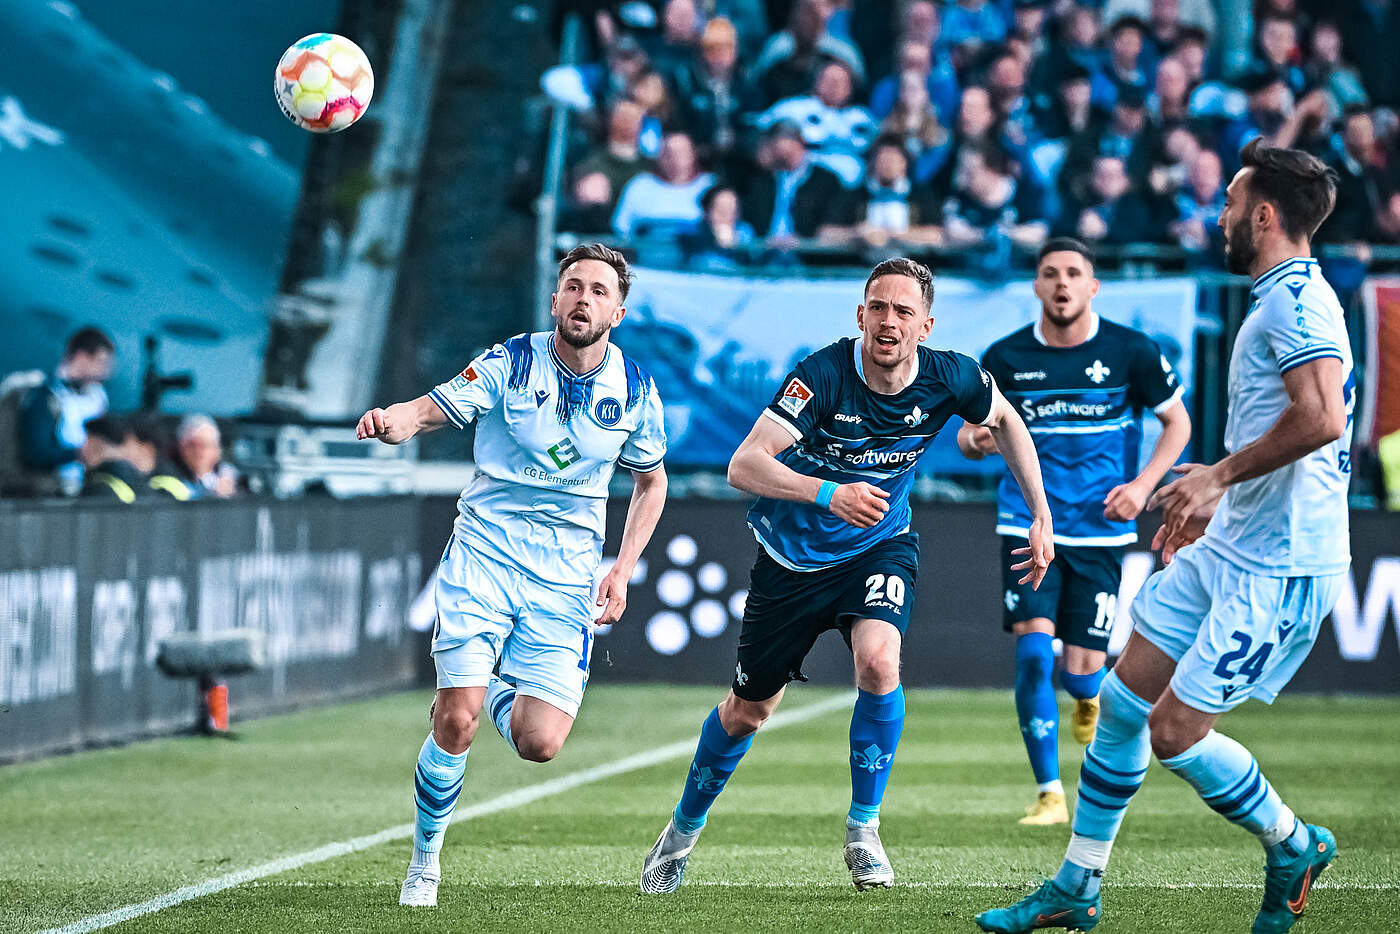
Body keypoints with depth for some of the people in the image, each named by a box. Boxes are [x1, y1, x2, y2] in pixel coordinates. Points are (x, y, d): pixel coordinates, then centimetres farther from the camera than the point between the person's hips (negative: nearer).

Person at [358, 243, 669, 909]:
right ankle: (425, 859, 8)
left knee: (539, 744, -11)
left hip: (567, 576, 2)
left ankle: (496, 692, 26)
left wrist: (622, 571, 7)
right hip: (484, 553, -2)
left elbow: (651, 480, 17)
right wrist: (390, 421, -38)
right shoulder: (510, 363, -6)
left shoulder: (635, 390, 2)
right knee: (457, 723, -15)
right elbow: (428, 411, -13)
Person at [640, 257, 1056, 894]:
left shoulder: (948, 377, -17)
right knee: (747, 710, 11)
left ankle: (863, 827, -10)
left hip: (881, 547, 1)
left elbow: (1005, 420, 6)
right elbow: (744, 466, -36)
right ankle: (684, 830, 38)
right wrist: (827, 493, -51)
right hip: (792, 554, -1)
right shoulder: (824, 373, -28)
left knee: (877, 659, -29)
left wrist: (1041, 516, 3)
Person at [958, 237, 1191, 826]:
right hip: (1028, 527, 0)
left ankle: (1088, 699, 39)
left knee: (1081, 670, -2)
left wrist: (1143, 484, -7)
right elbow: (969, 431, 10)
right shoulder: (1006, 357, 0)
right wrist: (975, 439, -16)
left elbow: (1177, 422, 7)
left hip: (1100, 530, 0)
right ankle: (1049, 793, -6)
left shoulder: (1131, 352, -3)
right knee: (1032, 651, -15)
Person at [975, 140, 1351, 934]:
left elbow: (1320, 419, -32)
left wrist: (1220, 474, -21)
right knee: (1123, 699, 10)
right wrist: (1218, 502, 25)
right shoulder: (1282, 300, 14)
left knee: (1175, 733, -8)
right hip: (1229, 549, 10)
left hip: (1277, 570, -10)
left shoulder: (1298, 299, -18)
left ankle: (1294, 846, 15)